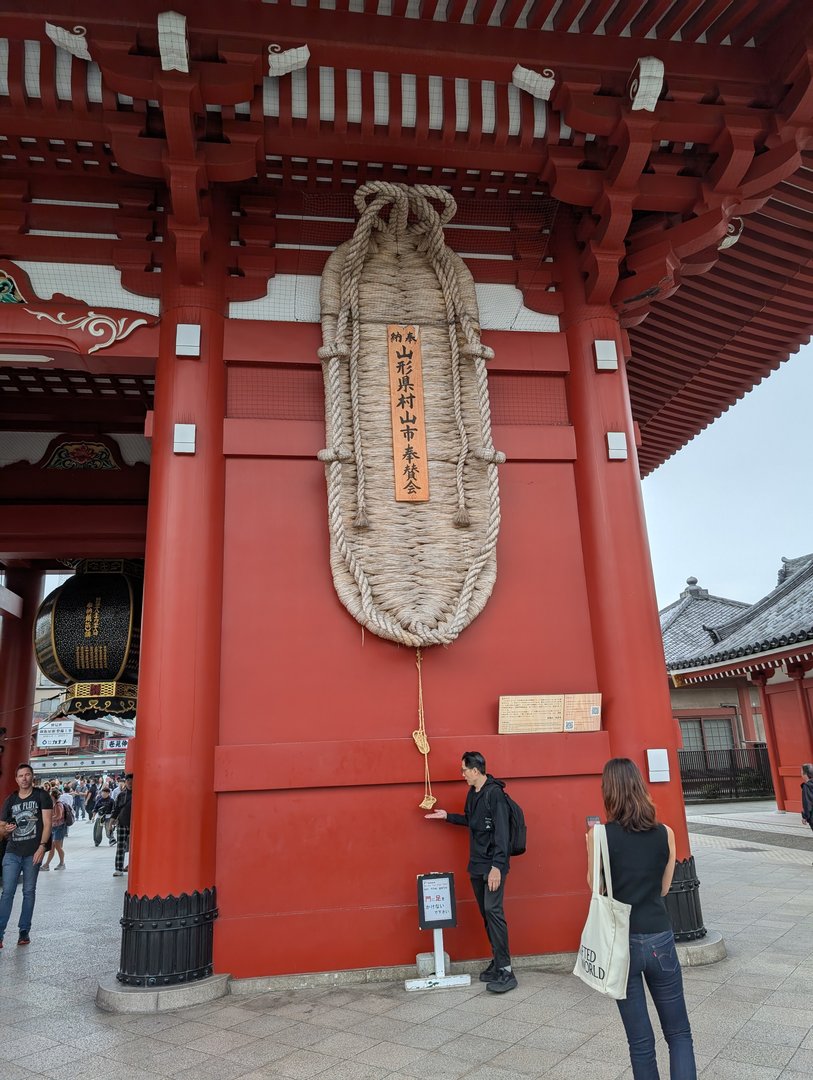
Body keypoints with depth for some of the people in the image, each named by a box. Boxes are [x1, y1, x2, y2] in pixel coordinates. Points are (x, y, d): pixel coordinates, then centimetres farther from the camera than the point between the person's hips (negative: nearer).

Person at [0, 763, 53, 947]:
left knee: (29, 892, 7)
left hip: (33, 852, -2)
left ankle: (24, 931, 17)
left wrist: (42, 846, -14)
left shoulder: (41, 796, 0)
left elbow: (47, 823, -5)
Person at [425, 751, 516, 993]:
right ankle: (497, 962, 21)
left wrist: (497, 866, -24)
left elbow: (501, 831, -21)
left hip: (492, 866, -9)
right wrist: (447, 816, 22)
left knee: (493, 911, -13)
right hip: (477, 865, 9)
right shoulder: (472, 794, 10)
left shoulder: (494, 793, -16)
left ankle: (506, 971, -9)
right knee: (486, 914, 11)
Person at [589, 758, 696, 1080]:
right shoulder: (665, 833, -4)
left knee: (641, 1041, 11)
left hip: (621, 942, -1)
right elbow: (663, 888, 7)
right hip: (660, 939, 2)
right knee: (679, 1034, 16)